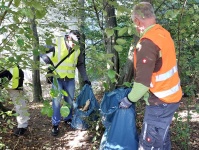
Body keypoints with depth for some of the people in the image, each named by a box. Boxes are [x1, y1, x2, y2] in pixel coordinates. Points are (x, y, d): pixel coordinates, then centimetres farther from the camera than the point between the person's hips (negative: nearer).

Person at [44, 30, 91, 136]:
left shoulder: (78, 50, -2)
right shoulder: (57, 43, -13)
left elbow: (80, 65, 8)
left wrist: (85, 79, 5)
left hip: (70, 79, 3)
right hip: (57, 78, -3)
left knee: (69, 100, 11)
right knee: (56, 100, -4)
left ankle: (68, 119, 30)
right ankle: (55, 124, 6)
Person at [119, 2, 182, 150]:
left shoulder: (147, 43, -24)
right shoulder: (163, 33, 3)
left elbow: (143, 80, -25)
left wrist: (129, 100, -10)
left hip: (160, 102, -9)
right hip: (171, 96, 9)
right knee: (162, 136, 23)